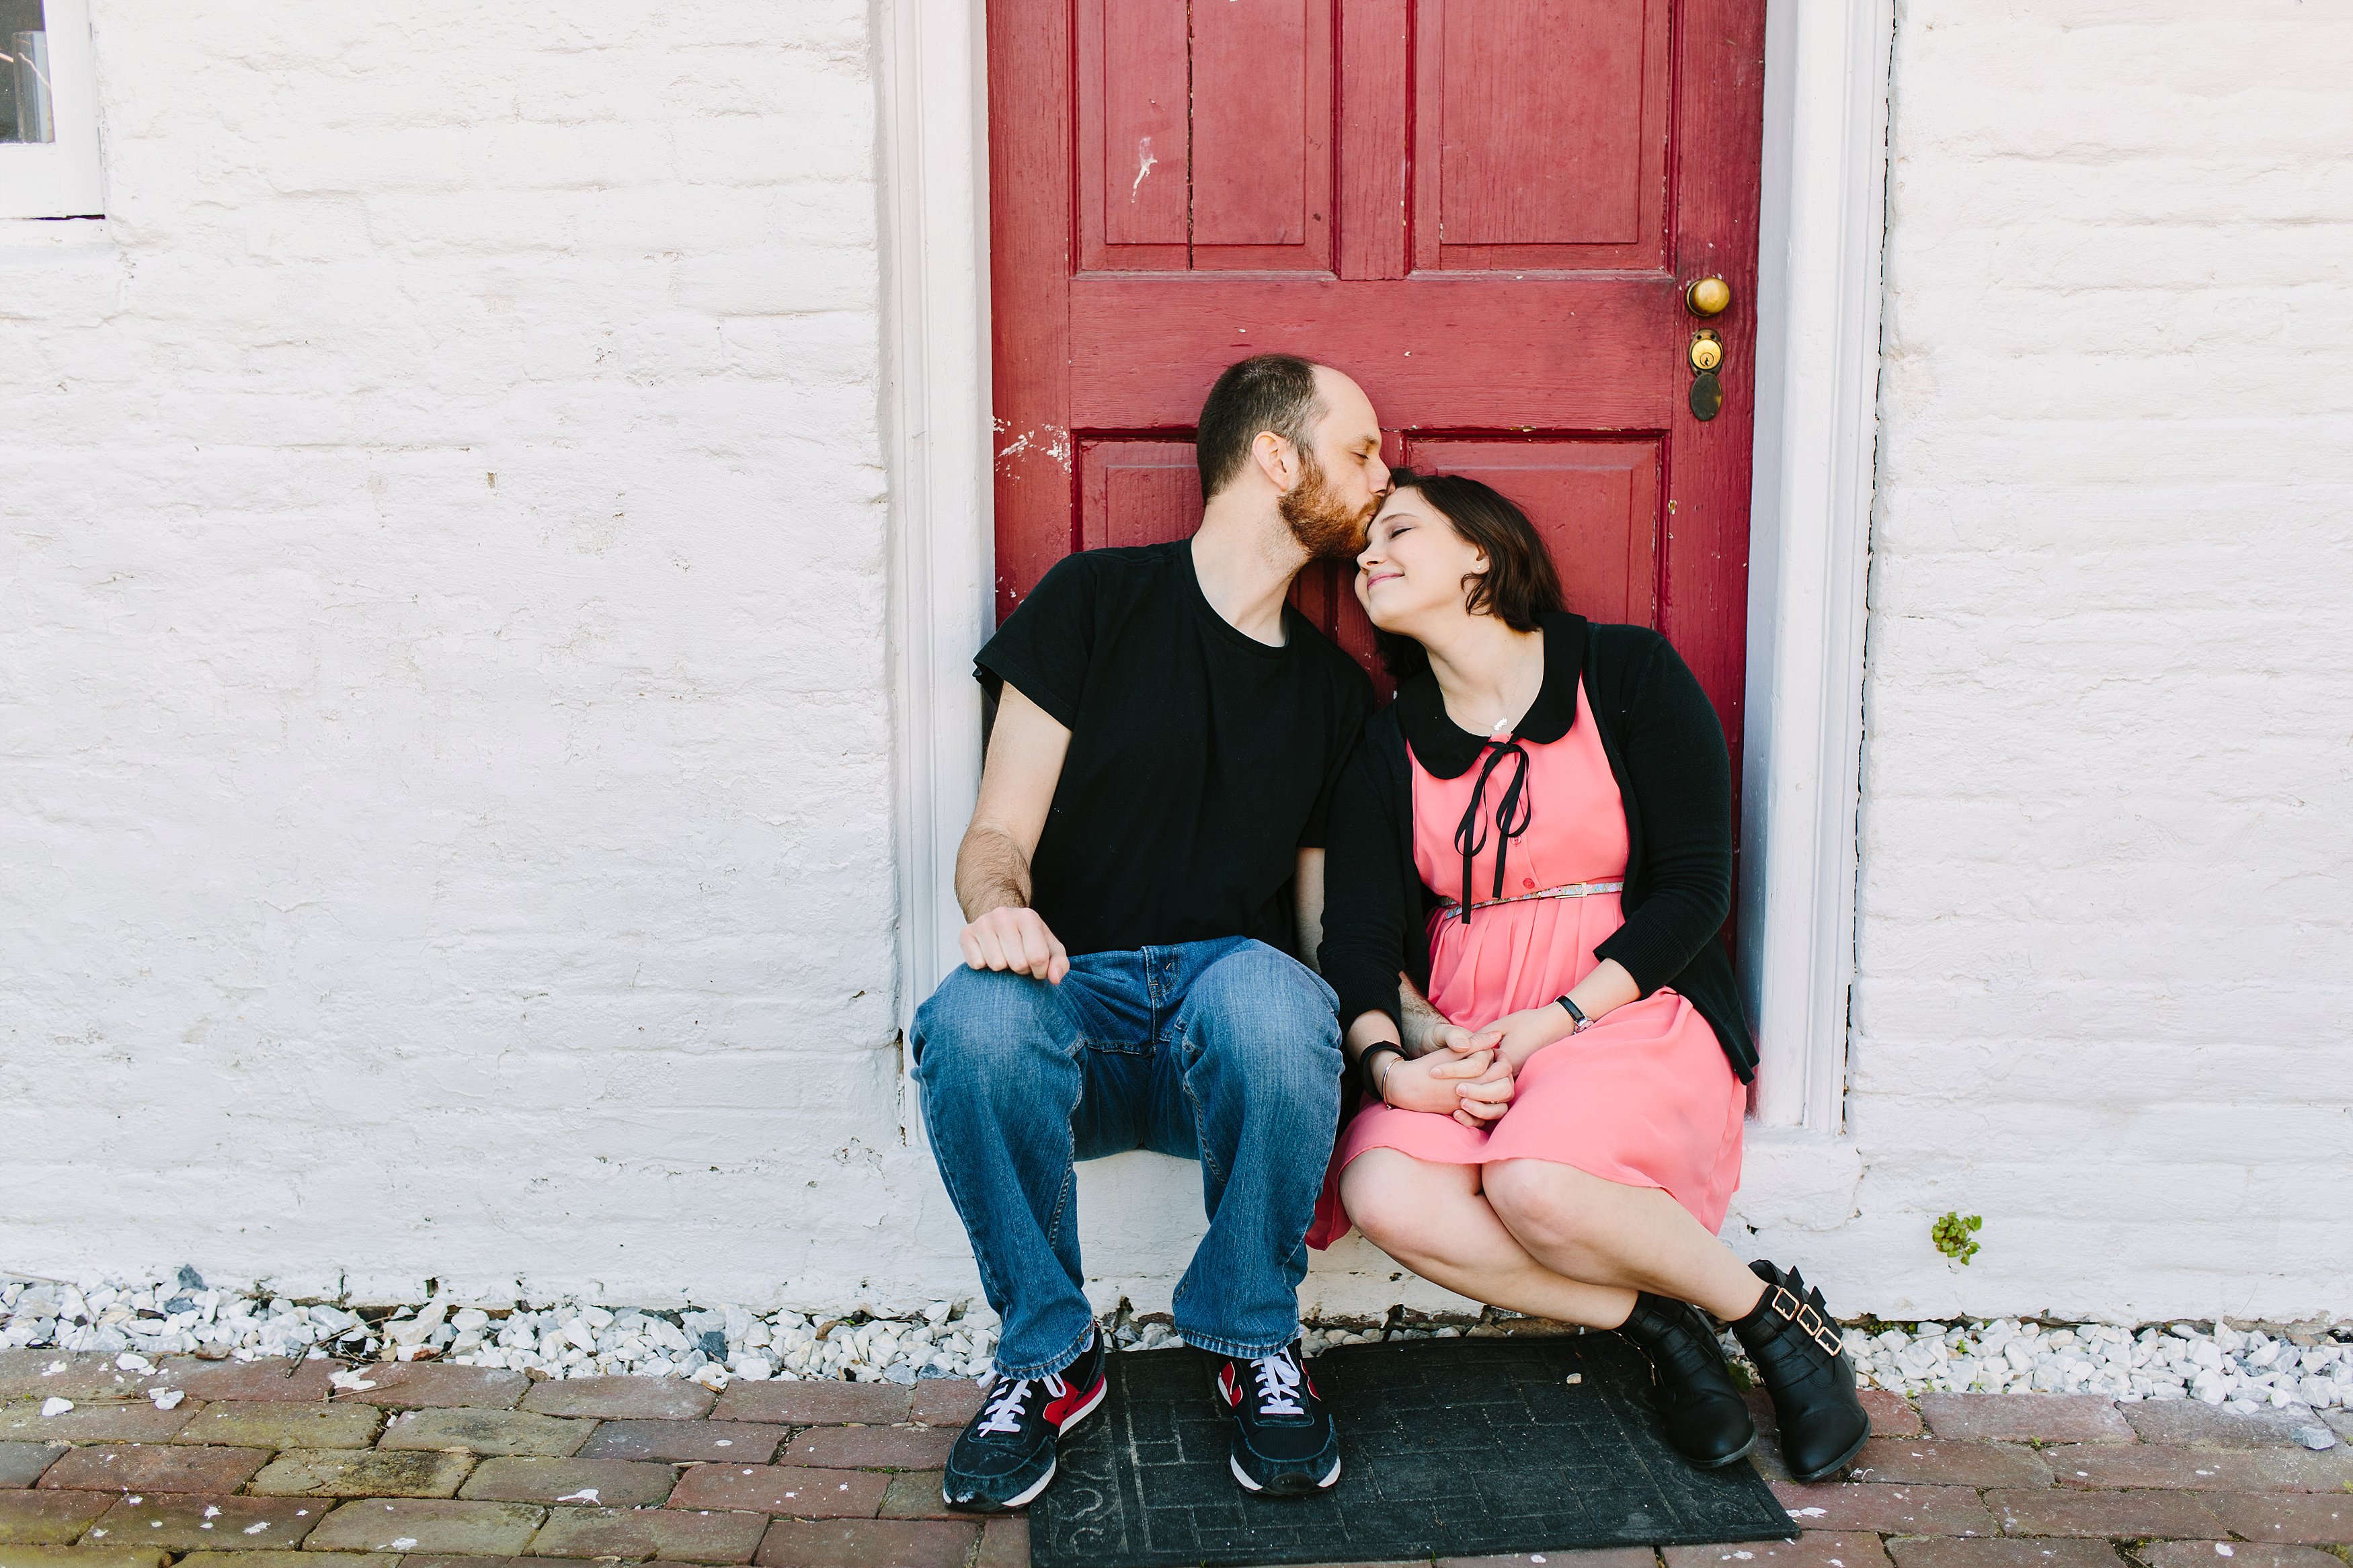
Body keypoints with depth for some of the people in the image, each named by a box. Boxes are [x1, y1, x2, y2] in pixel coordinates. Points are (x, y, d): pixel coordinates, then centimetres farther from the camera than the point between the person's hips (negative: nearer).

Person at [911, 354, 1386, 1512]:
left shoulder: (1332, 686, 17)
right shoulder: (1096, 600, 4)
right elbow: (1000, 830, -2)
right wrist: (999, 907, -26)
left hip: (1231, 995, 2)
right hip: (1076, 992, -2)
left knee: (1271, 999, -35)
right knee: (973, 1022, -37)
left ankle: (1253, 1342, -9)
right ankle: (1049, 1355, -10)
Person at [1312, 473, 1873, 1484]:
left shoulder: (1628, 672, 0)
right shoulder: (1389, 748, 10)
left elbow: (1695, 888, -6)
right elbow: (1357, 934, 0)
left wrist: (1554, 1021, -16)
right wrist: (1388, 1061, -21)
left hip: (1633, 1011, -4)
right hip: (1458, 1037, 4)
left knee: (1534, 1182, -34)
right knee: (1385, 1196, -27)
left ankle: (1772, 1313, -6)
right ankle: (1655, 1327, -7)